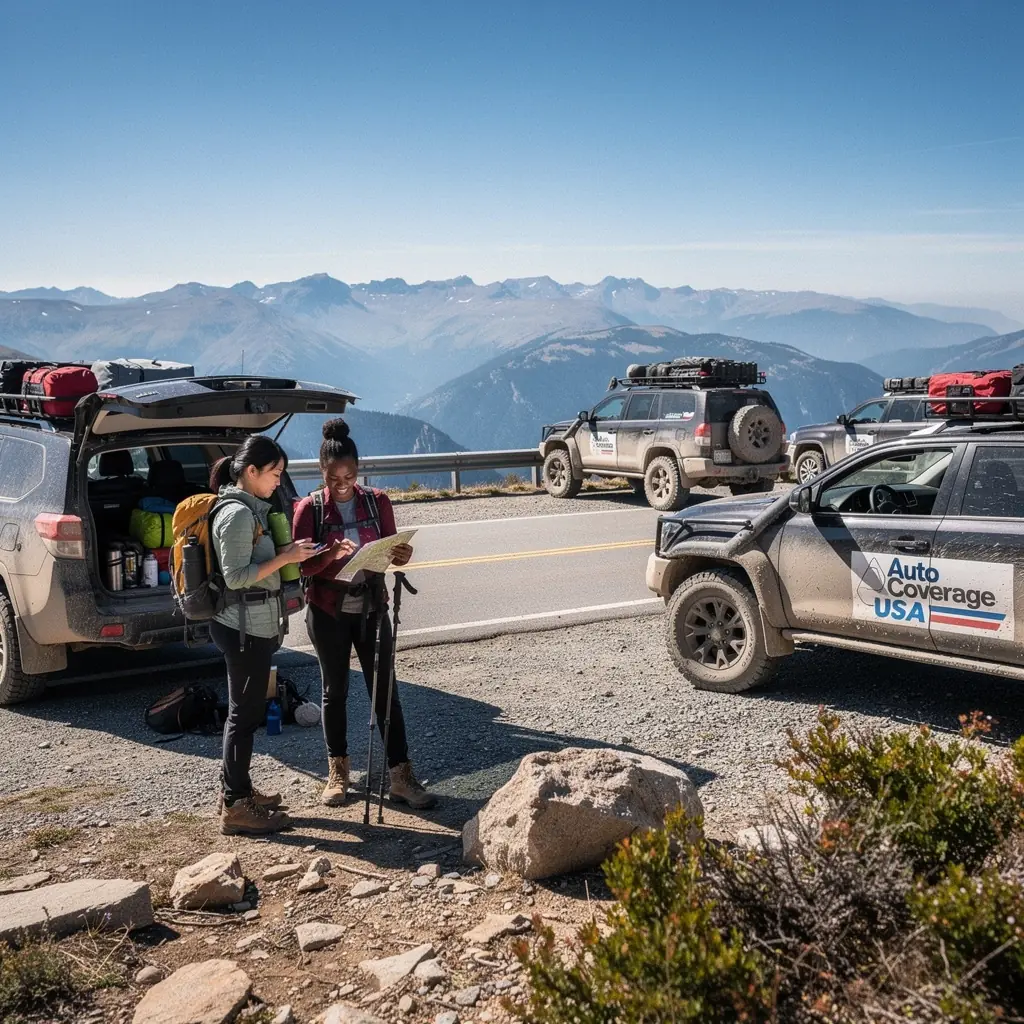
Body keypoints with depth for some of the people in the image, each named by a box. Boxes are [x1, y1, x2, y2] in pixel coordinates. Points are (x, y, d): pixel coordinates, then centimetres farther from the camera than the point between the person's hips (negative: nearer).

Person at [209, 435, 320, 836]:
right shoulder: (238, 513, -17)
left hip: (250, 625, 10)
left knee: (244, 709, 17)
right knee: (246, 713, -3)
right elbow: (235, 576, -21)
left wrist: (286, 553, 6)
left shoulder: (247, 509, 13)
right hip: (246, 626, -10)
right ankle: (236, 806, 4)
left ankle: (234, 789, 28)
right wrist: (284, 558, -20)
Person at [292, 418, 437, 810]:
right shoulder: (310, 508, -8)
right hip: (328, 612, -1)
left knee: (385, 690, 0)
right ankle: (338, 771, 25)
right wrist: (330, 554, -31)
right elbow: (301, 565, -11)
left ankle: (401, 776, 3)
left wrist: (402, 556, -21)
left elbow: (391, 550, 3)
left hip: (371, 608, 1)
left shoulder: (377, 501, -1)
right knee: (335, 690, 10)